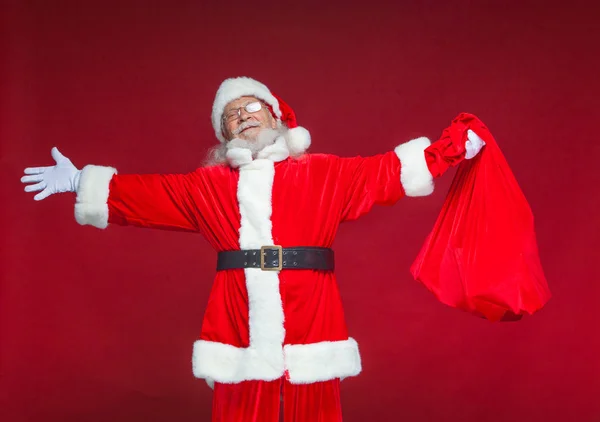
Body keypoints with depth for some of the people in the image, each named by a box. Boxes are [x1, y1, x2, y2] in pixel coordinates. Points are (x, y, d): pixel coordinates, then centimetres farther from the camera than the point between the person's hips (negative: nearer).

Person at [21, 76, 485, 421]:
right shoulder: (207, 186, 14)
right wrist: (80, 182, 16)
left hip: (308, 334, -1)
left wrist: (456, 149, 2)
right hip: (241, 340, 1)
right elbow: (140, 194, 18)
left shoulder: (324, 174, 9)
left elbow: (387, 170, 6)